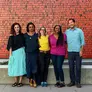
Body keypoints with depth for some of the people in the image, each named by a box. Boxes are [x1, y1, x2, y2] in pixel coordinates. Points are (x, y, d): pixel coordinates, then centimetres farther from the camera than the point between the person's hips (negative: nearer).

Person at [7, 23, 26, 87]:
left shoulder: (22, 35, 5)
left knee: (21, 66, 1)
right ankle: (16, 81, 14)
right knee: (15, 66, 2)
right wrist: (10, 54, -11)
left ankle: (20, 82, 10)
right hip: (14, 52, 0)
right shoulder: (12, 36, 1)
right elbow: (10, 46, -4)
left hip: (21, 52, 1)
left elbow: (24, 44, 7)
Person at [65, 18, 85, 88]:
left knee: (78, 67, 2)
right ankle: (72, 81, 19)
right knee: (71, 67, 6)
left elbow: (82, 41, -1)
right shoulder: (67, 32, 6)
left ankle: (78, 82, 13)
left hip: (78, 52, -2)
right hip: (70, 52, 2)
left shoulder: (79, 31, 0)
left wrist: (81, 50, -8)